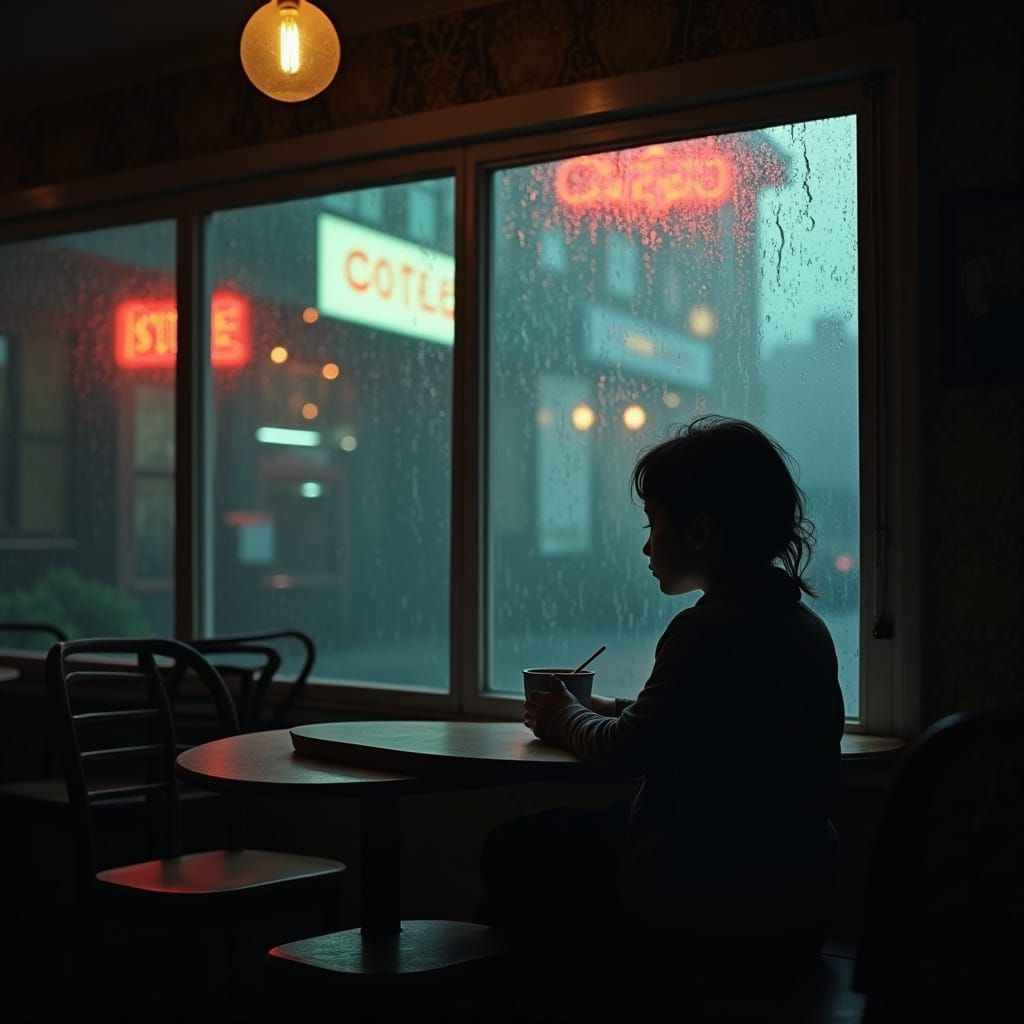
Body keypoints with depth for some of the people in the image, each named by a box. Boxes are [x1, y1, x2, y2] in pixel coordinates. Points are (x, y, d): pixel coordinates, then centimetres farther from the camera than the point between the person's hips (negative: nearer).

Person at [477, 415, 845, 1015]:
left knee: (517, 852, 8)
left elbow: (630, 751, -15)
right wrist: (608, 711, 10)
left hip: (711, 905, -9)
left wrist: (565, 719, 5)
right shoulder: (804, 623, 8)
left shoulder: (708, 629, -19)